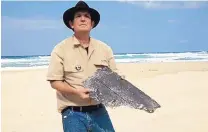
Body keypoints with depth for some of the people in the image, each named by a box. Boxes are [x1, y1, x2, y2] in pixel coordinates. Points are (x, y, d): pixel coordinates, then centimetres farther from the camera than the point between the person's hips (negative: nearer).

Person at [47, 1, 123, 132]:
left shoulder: (105, 48, 7)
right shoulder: (61, 49, -4)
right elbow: (55, 81, -7)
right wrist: (76, 91, -21)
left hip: (99, 111, 4)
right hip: (73, 113, -3)